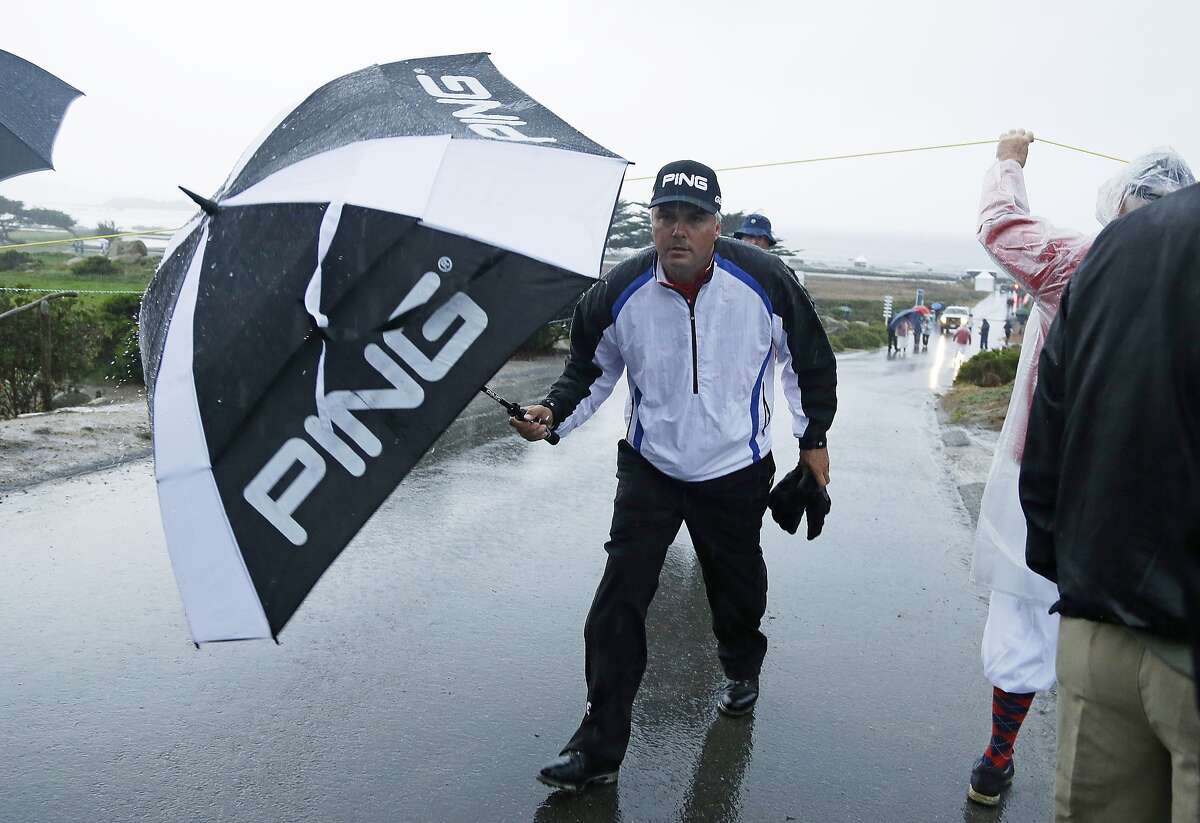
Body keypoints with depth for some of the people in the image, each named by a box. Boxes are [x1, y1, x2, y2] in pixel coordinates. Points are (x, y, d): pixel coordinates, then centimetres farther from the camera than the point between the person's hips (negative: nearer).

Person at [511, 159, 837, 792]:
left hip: (737, 472, 0)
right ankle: (599, 746, 6)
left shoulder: (765, 281, -13)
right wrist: (554, 415, -15)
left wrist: (813, 439, 7)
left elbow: (810, 359, 3)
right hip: (649, 470, 1)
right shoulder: (619, 292, -11)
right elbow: (590, 370, 4)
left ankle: (741, 668, 52)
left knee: (737, 586, 17)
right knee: (618, 601, -5)